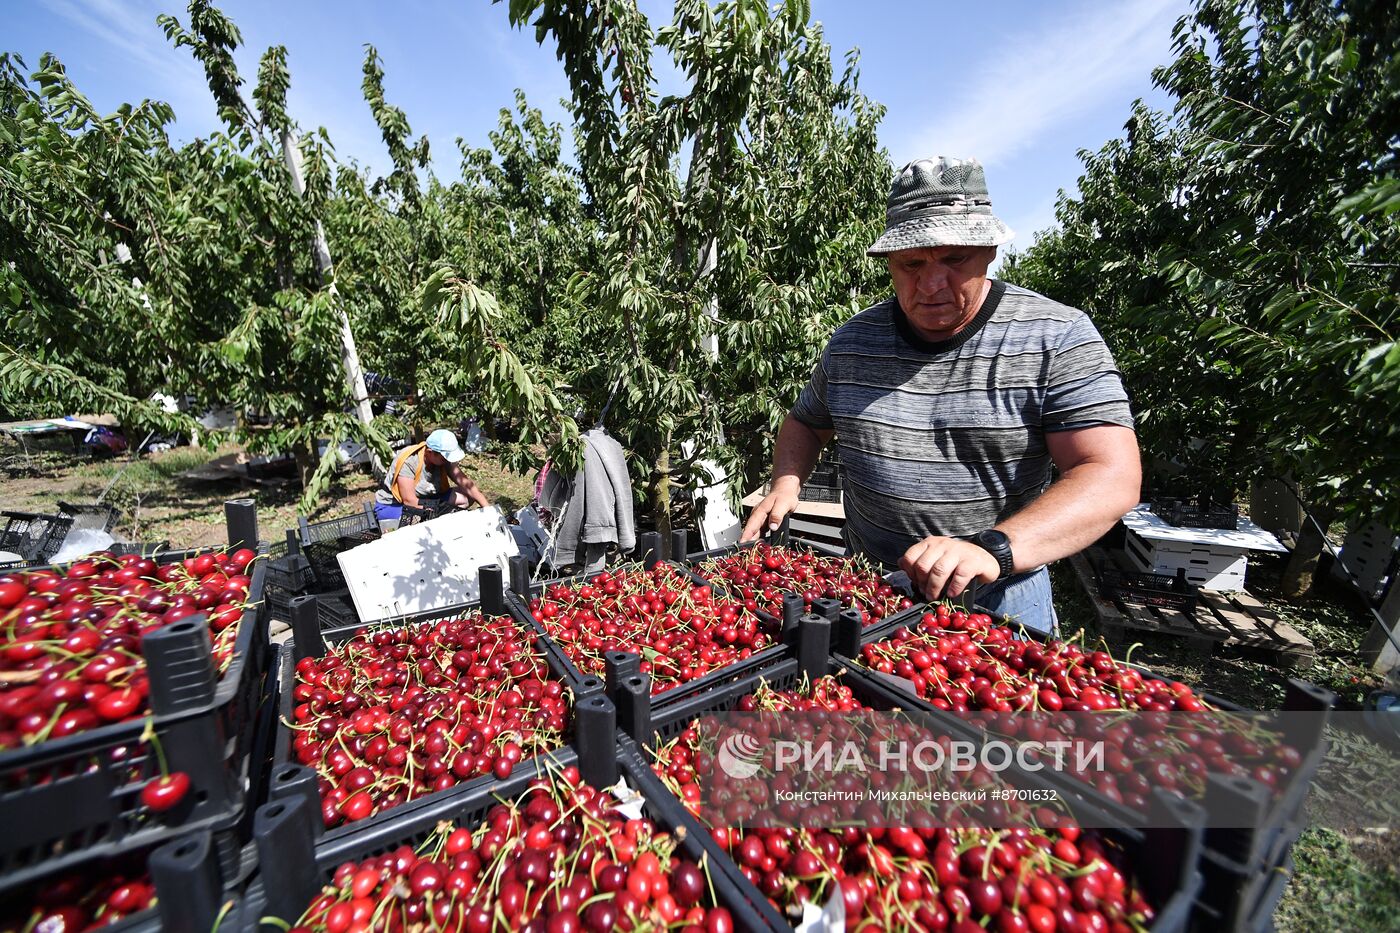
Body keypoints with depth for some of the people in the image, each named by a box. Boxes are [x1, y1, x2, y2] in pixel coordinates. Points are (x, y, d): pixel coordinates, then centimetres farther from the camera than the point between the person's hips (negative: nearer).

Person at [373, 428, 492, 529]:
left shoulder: (445, 458, -14)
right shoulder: (407, 462, -29)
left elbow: (466, 483, -17)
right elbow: (409, 501, -27)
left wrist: (488, 507, -25)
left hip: (426, 498, 5)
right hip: (393, 504, -5)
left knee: (467, 497, -12)